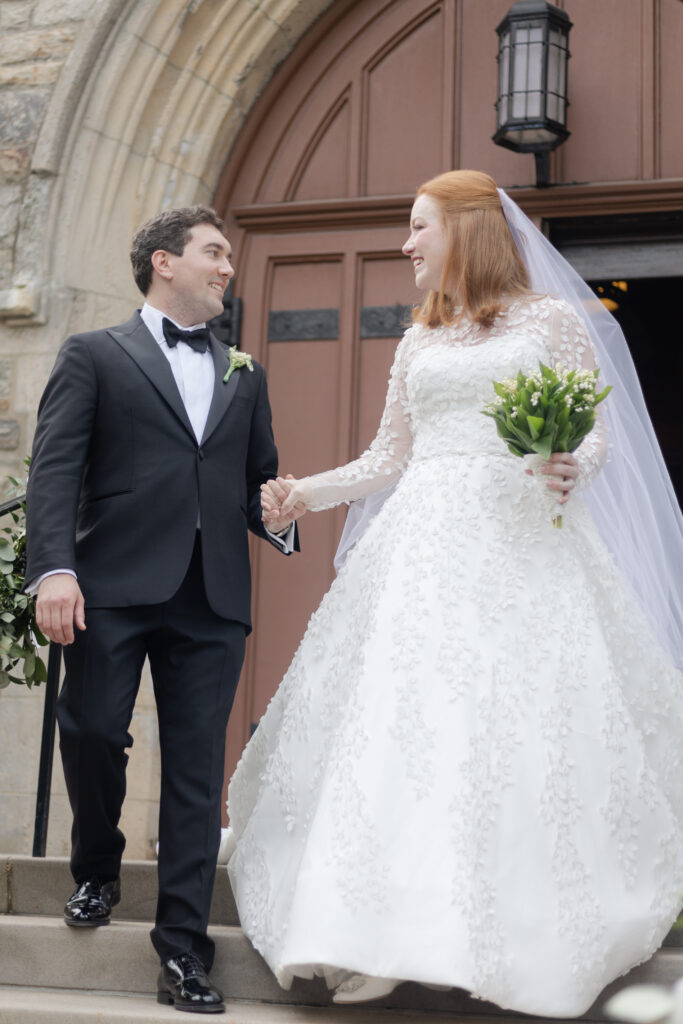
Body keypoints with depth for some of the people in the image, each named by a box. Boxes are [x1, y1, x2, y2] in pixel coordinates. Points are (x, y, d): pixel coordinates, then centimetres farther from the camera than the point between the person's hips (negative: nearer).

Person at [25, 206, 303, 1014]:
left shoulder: (245, 376, 21)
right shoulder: (93, 356, 8)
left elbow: (258, 482, 22)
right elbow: (55, 468, -3)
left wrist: (279, 520, -2)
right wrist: (54, 568, -16)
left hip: (213, 598, 3)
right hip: (114, 585, -3)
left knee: (197, 772, 1)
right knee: (91, 733, -3)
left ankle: (183, 948, 7)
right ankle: (97, 869, 29)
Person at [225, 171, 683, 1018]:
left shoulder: (551, 320, 7)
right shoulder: (418, 341, 20)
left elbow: (599, 437, 4)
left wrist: (574, 470, -17)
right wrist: (302, 493, 10)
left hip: (526, 537, -4)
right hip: (429, 542, 4)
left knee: (533, 733, -10)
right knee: (403, 727, -6)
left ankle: (547, 944, -3)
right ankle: (387, 942, -6)